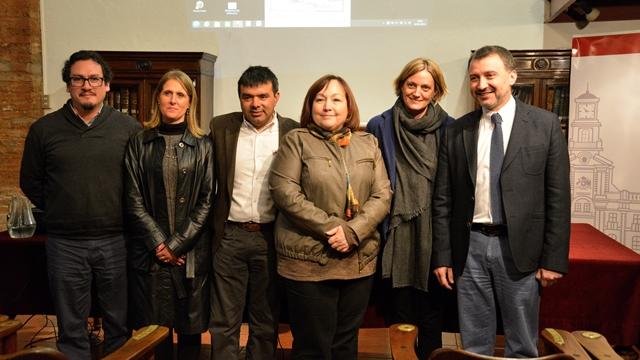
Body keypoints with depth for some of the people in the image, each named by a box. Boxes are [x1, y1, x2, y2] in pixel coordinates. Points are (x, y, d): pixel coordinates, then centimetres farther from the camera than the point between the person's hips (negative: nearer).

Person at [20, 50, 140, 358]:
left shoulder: (128, 127, -2)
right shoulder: (44, 129, 1)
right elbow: (30, 182, 11)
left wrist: (125, 215, 4)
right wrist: (58, 212, 10)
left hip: (116, 241, 0)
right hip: (65, 243, 1)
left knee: (119, 325, 12)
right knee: (71, 330, 13)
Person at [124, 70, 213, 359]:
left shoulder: (203, 146, 4)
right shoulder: (139, 143, 5)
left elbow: (206, 201, -1)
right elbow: (134, 200, 1)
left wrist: (177, 245, -8)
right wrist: (159, 243, -8)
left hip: (191, 251, 0)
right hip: (151, 250, 0)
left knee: (191, 326, 8)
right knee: (156, 328, 6)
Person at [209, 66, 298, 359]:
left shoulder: (293, 133, -2)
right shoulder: (220, 128, 2)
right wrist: (211, 229, 4)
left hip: (272, 238, 0)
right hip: (229, 237, 1)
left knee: (266, 324, 14)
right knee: (224, 324, 10)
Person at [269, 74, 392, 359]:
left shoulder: (368, 144, 10)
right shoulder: (296, 141, -1)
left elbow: (382, 195, 2)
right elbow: (284, 192, -12)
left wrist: (353, 232, -14)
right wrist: (330, 228, -17)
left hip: (359, 261, 4)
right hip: (308, 261, -3)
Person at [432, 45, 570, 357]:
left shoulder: (545, 124, -1)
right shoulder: (456, 131, 4)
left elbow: (557, 197, -2)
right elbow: (443, 200, 5)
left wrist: (554, 258, -4)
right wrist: (442, 256, 2)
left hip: (520, 248, -1)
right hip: (470, 247, 2)